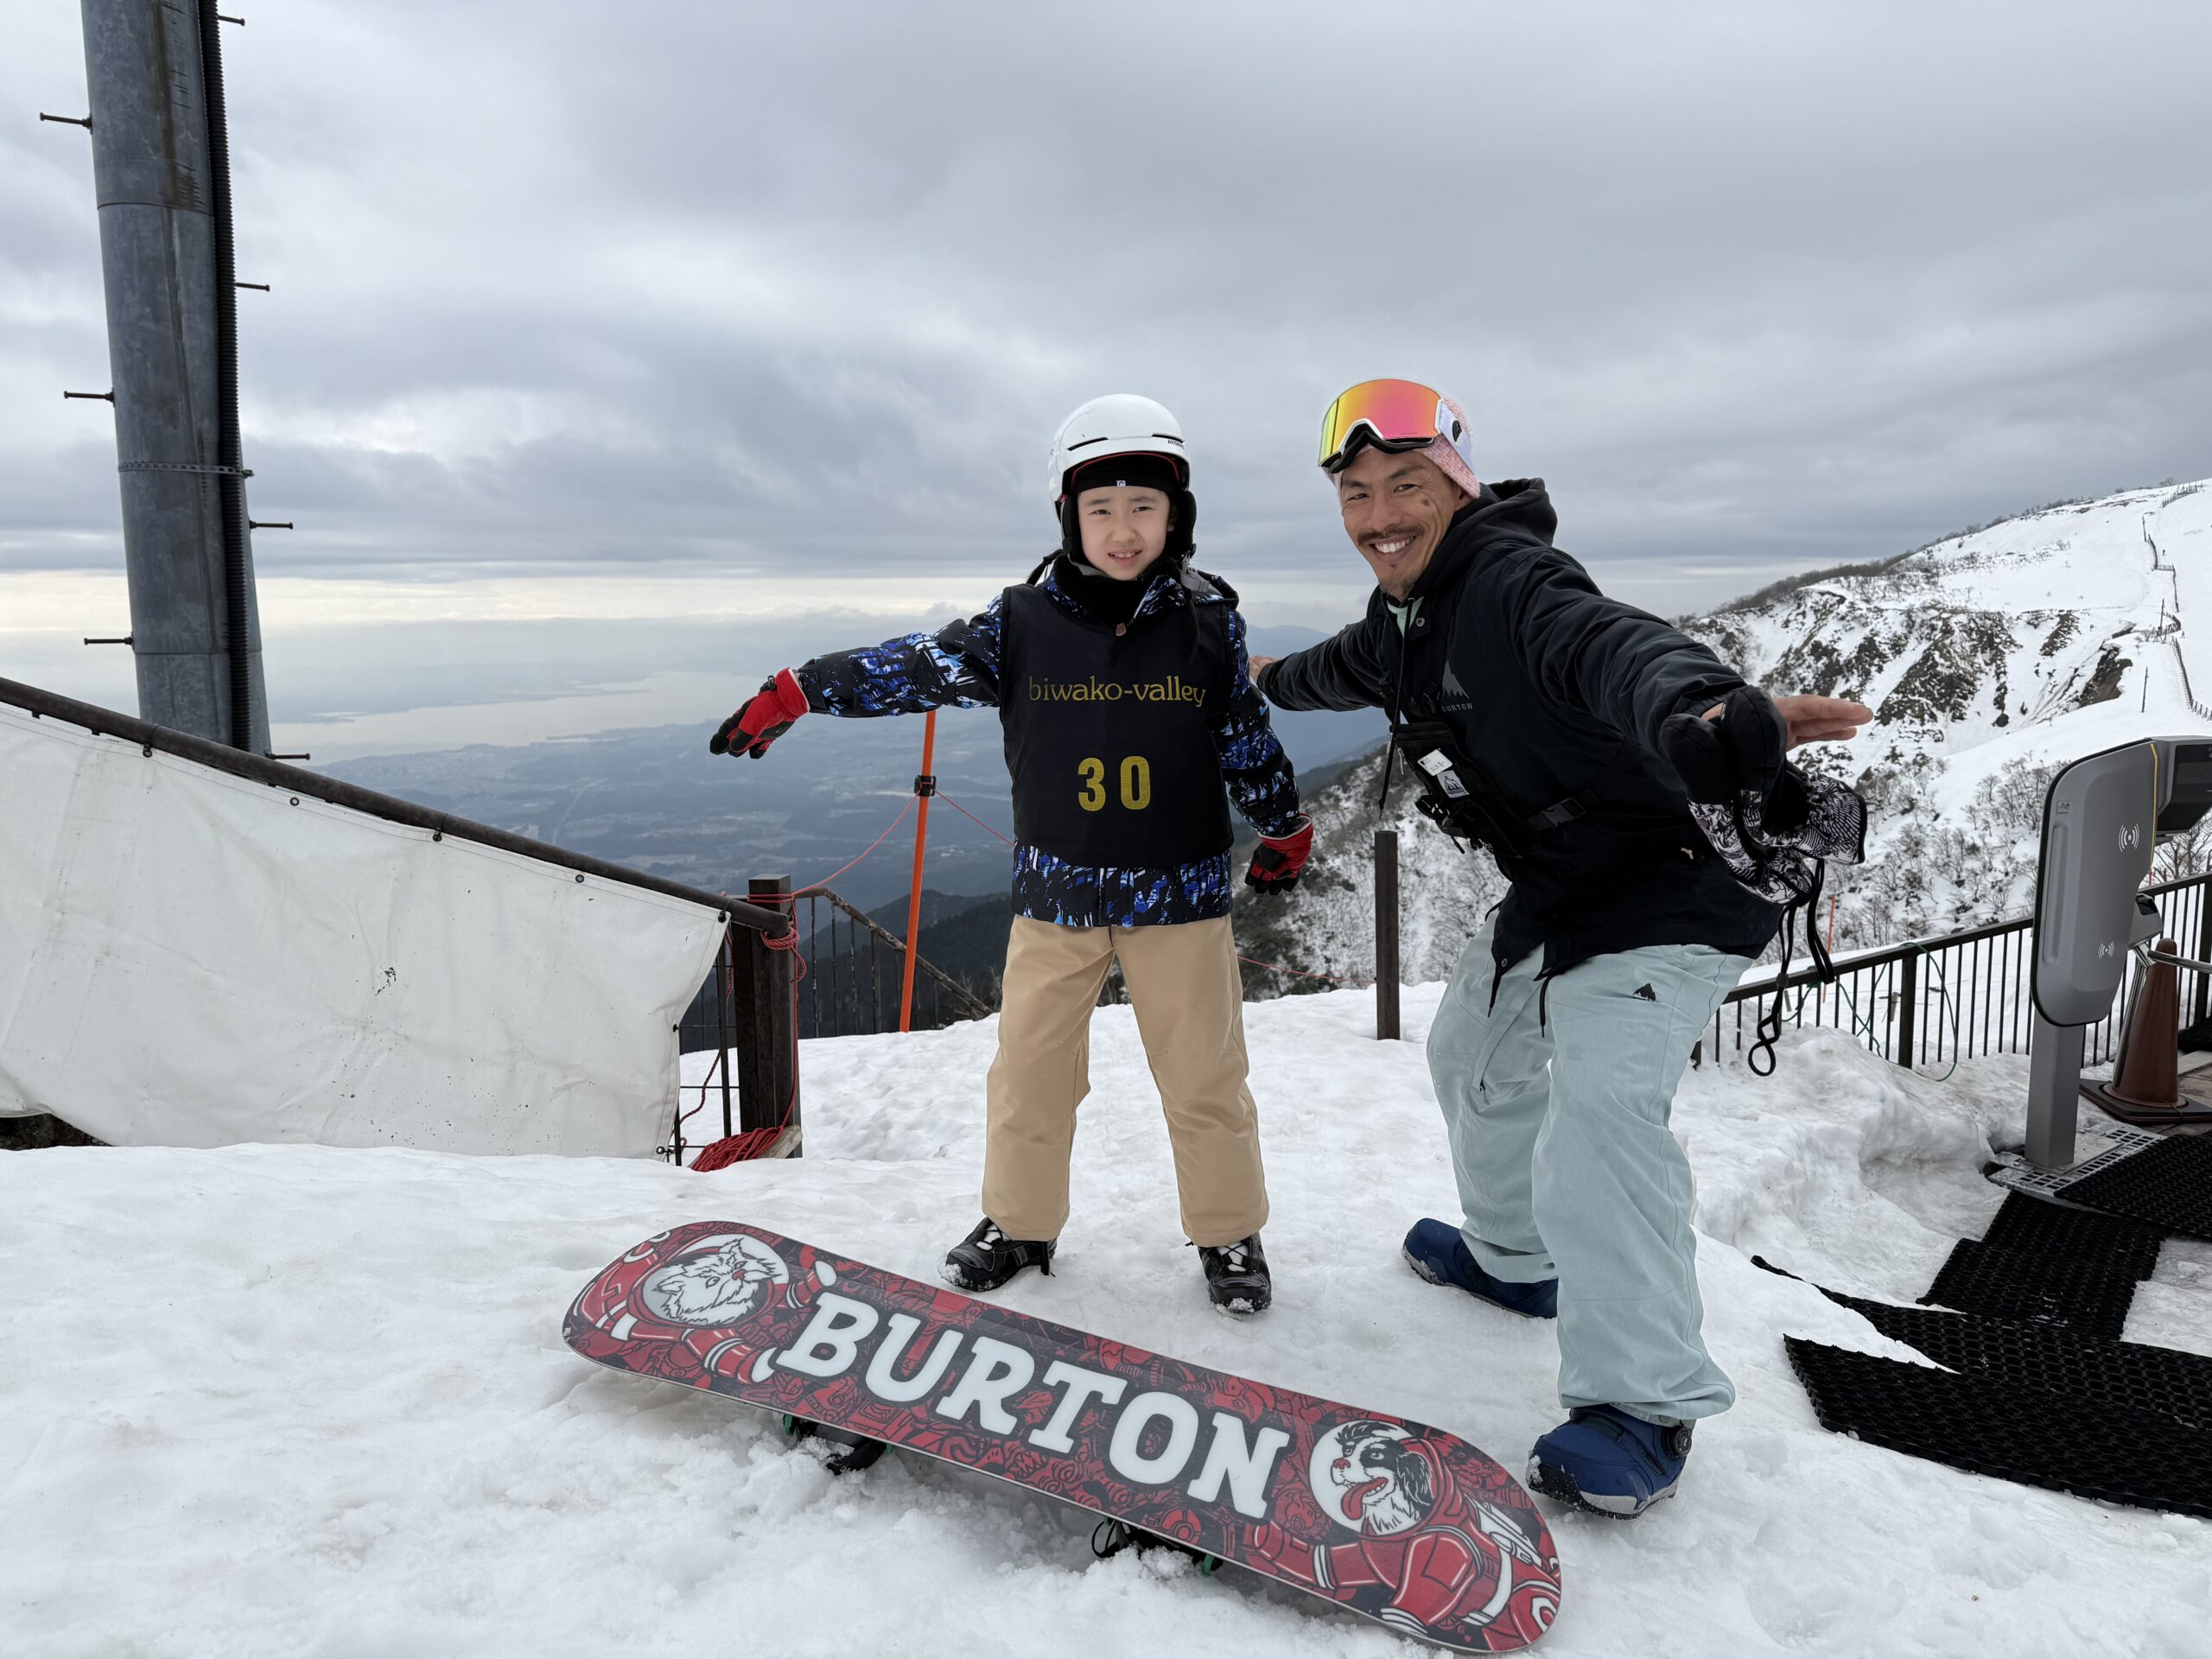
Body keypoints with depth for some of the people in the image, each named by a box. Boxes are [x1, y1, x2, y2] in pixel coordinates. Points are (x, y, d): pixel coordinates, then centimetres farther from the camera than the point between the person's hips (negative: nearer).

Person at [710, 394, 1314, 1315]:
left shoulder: (1209, 620, -4)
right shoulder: (1023, 623, -6)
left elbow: (1247, 733, 7)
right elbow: (916, 667, -3)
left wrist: (1284, 828, 17)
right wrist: (794, 691, -5)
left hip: (1180, 891, -1)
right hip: (1055, 893, 1)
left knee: (1205, 1077, 8)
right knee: (1029, 1073, 11)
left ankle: (1229, 1232, 28)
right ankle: (1019, 1222, 33)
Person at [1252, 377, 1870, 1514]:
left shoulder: (1513, 585, -26)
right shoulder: (1405, 619, 4)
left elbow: (1612, 648, -49)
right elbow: (1347, 668, 29)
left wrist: (1707, 717, -71)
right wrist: (1275, 679, 50)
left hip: (1669, 888, -10)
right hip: (1555, 892, 10)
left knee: (1598, 1117, -24)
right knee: (1476, 1055, 24)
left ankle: (1643, 1405, -7)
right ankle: (1514, 1258, 48)